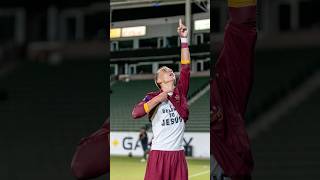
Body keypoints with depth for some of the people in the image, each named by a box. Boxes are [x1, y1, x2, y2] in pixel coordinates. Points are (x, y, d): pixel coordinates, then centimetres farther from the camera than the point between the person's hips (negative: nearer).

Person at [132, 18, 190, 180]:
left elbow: (185, 68, 2)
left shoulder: (180, 92, 10)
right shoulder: (153, 97, 2)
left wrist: (183, 39, -2)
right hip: (159, 153, -3)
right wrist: (159, 98, -13)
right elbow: (135, 113, -14)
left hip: (178, 153, 4)